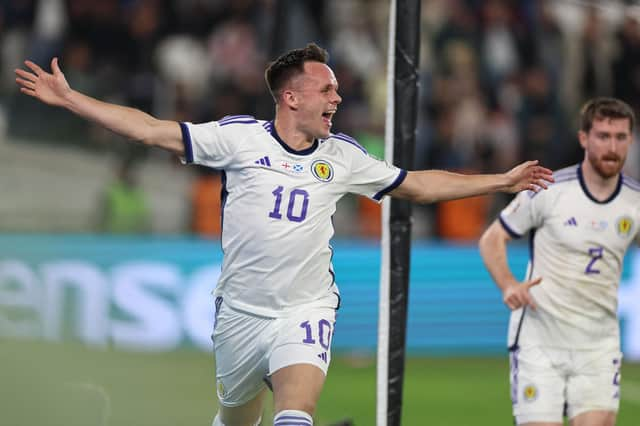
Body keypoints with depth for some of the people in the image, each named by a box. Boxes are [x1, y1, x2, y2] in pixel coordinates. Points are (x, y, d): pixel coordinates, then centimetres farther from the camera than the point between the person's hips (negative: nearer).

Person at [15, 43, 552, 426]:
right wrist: (68, 98, -8)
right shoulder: (239, 137, -4)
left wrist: (502, 181, 16)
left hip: (306, 311, 0)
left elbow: (419, 185, 16)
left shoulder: (343, 156, 5)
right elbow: (151, 130, -4)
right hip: (241, 312, 0)